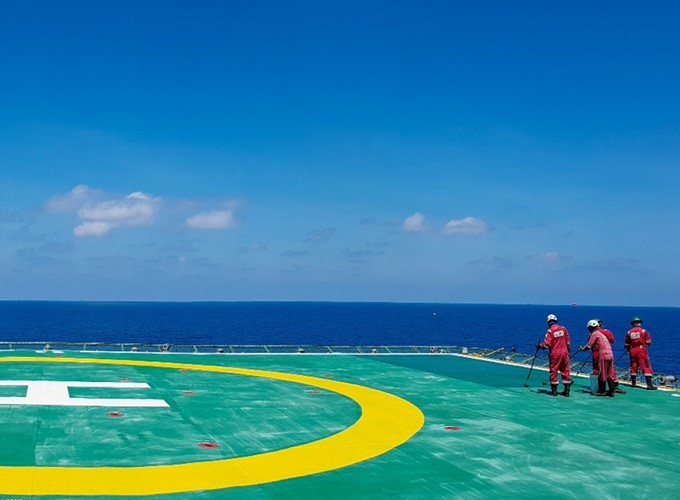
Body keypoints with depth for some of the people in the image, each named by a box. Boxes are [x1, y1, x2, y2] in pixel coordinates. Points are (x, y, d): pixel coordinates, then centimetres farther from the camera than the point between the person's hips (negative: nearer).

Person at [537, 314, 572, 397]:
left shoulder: (550, 331, -10)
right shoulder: (563, 329, 4)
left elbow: (546, 344, -14)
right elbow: (568, 342, 9)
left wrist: (539, 346, 2)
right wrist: (568, 350, 22)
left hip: (555, 353, -4)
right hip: (564, 352, 4)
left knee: (553, 371, 6)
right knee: (565, 371, 9)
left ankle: (554, 390, 9)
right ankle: (567, 390, 11)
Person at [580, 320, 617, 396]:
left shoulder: (594, 334, -3)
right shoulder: (601, 333, 23)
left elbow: (589, 346, -5)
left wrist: (582, 348, 12)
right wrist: (584, 347, 24)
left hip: (603, 355, -8)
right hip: (610, 354, 8)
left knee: (602, 374, -1)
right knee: (610, 374, 8)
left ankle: (601, 391, 4)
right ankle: (611, 391, 9)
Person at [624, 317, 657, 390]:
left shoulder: (629, 332, 5)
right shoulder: (644, 331, -4)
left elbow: (626, 345, 8)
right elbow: (649, 342, -3)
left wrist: (629, 349, 27)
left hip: (633, 351, 4)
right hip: (642, 350, -3)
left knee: (633, 366, 16)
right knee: (646, 367, -5)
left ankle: (633, 383, 22)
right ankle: (649, 384, -13)